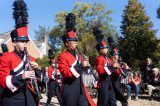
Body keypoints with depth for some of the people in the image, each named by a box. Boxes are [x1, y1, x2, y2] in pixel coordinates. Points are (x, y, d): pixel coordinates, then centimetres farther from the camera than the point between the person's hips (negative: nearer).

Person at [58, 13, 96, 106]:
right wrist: (81, 65, -25)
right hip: (70, 89, -7)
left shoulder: (78, 56, 16)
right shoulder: (62, 56, -9)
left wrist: (85, 64, 2)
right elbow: (65, 73, -21)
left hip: (80, 88, 7)